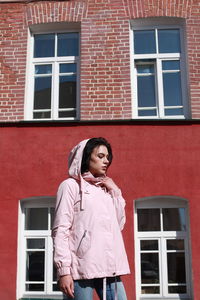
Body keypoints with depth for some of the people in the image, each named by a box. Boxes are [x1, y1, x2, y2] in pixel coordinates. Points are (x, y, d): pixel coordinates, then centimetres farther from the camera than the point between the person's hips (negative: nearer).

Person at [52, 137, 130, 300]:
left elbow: (119, 224, 17)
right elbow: (61, 229, -6)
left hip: (109, 267, 6)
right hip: (82, 266, -6)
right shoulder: (71, 185, 2)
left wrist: (115, 192, 10)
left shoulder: (106, 189, 20)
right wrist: (64, 270, -14)